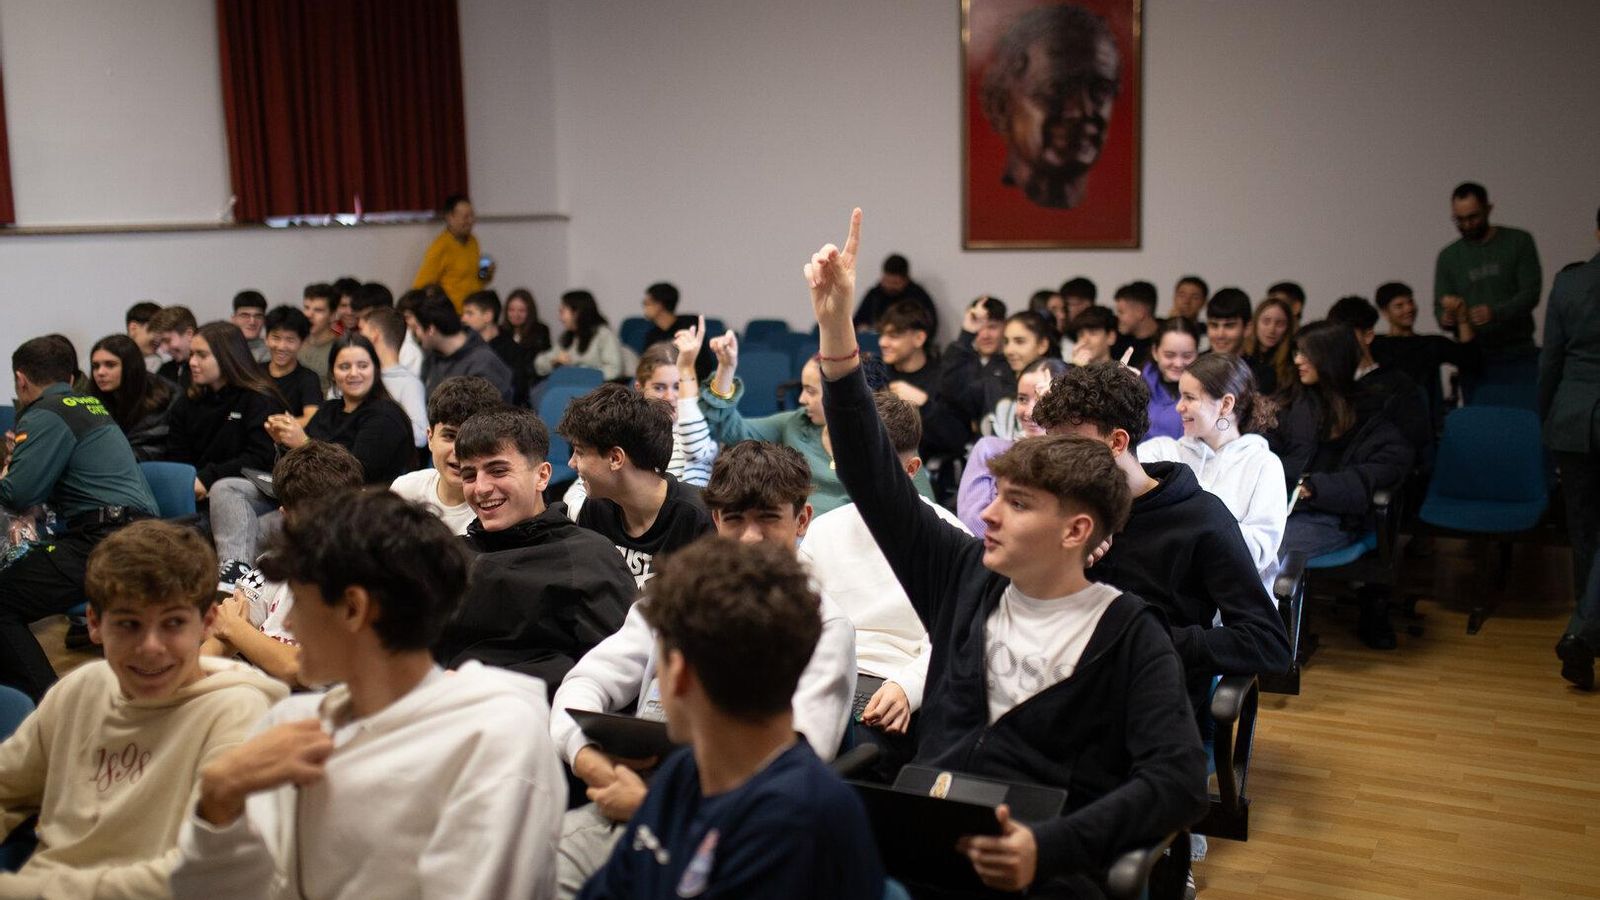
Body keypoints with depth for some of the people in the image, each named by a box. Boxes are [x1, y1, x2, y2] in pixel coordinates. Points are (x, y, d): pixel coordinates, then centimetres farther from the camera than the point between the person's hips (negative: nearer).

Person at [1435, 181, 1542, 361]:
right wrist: (1445, 318, -16)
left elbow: (1530, 293, -5)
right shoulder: (1448, 257, 9)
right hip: (1472, 358, 1)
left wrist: (1495, 313, -23)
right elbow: (1440, 306, 8)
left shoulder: (1519, 241, 2)